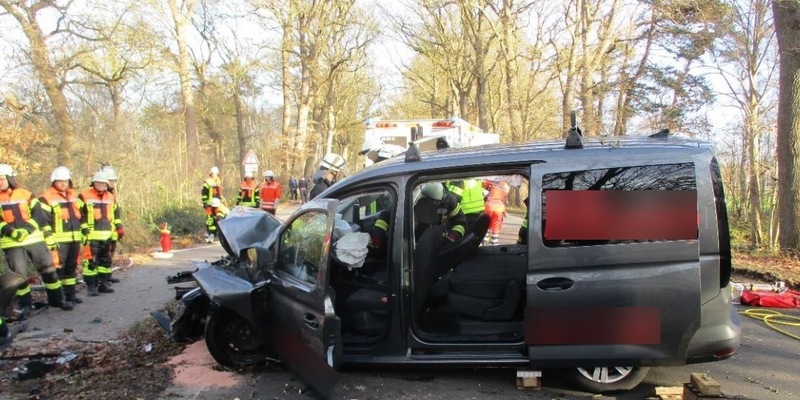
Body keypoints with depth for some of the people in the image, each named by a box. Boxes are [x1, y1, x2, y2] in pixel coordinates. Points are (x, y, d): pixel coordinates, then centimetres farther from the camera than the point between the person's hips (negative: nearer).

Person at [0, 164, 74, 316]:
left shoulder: (25, 195, 7)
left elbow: (41, 216, 6)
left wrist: (49, 237, 1)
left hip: (34, 239, 1)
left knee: (48, 269, 4)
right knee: (19, 275, 2)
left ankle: (57, 299, 17)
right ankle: (25, 304, 17)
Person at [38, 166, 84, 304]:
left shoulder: (74, 196, 15)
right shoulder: (46, 198, -6)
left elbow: (80, 215, 23)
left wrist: (84, 233, 18)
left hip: (75, 238, 7)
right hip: (59, 240, -7)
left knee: (72, 267, 14)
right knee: (58, 268, -6)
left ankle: (71, 293, 23)